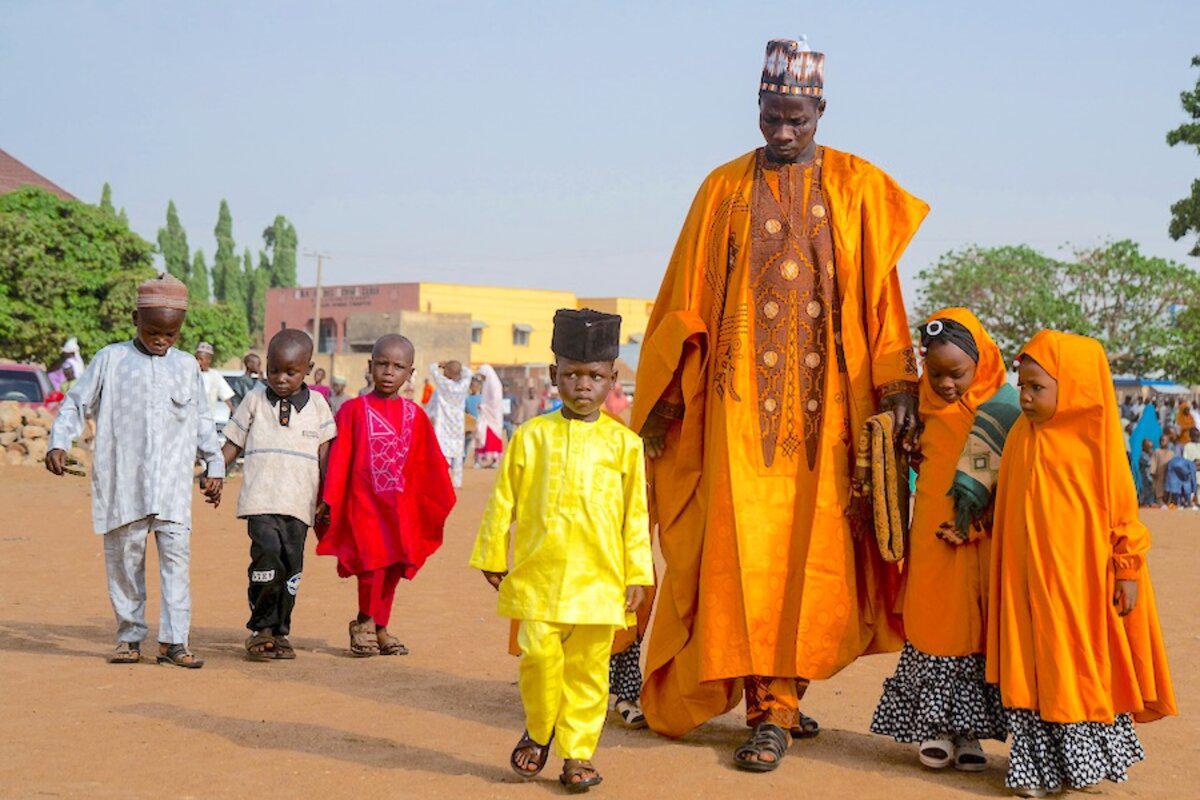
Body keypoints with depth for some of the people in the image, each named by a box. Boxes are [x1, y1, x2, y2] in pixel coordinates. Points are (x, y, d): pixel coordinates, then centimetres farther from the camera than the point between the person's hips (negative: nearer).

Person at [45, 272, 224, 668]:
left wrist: (214, 465, 21)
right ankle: (130, 638, 14)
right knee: (124, 558, 3)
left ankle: (173, 641, -4)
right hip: (122, 483, -1)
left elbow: (202, 421, 22)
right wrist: (58, 443, -6)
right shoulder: (110, 360, 4)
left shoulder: (187, 367, 13)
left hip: (172, 486, 1)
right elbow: (77, 404, 7)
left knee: (176, 555, -7)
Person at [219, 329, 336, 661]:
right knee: (267, 554, -18)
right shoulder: (255, 401, 9)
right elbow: (232, 445, 14)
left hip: (299, 502, 1)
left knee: (291, 565, 0)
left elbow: (324, 456, 12)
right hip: (260, 499, -1)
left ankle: (279, 632, 14)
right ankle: (260, 628, -4)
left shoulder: (317, 405, 10)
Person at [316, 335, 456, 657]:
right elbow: (338, 458, -2)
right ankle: (365, 622, 9)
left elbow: (430, 464, 13)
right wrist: (329, 502, -6)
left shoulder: (415, 415, 8)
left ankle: (379, 629, 20)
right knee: (374, 563, -13)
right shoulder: (353, 409, -1)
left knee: (393, 568, 6)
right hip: (363, 501, -4)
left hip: (401, 506, 4)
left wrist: (441, 504, 13)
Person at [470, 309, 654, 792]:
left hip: (598, 579, 0)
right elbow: (503, 502, 11)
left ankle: (578, 752, 15)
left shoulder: (623, 443, 6)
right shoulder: (531, 436, 6)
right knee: (539, 654, -7)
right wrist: (492, 558, 12)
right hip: (538, 574, 0)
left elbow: (636, 515, 7)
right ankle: (538, 732, 18)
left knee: (588, 667, 3)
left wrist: (637, 574, 4)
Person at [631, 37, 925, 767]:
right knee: (749, 547, -7)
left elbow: (880, 294, 4)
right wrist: (667, 392, -2)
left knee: (811, 544, 0)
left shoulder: (857, 187, 7)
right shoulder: (725, 189, 7)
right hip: (744, 394, -1)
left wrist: (897, 387, -4)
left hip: (826, 397, 1)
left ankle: (781, 691, 12)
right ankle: (772, 707, -3)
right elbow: (689, 298, 5)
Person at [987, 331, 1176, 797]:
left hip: (1082, 580, -4)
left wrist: (1127, 571, -7)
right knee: (1034, 668, 5)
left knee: (1086, 667, 7)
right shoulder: (1022, 439, 4)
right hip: (1030, 582, 4)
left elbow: (1123, 509, -5)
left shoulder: (1096, 441, -9)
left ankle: (1088, 763, 21)